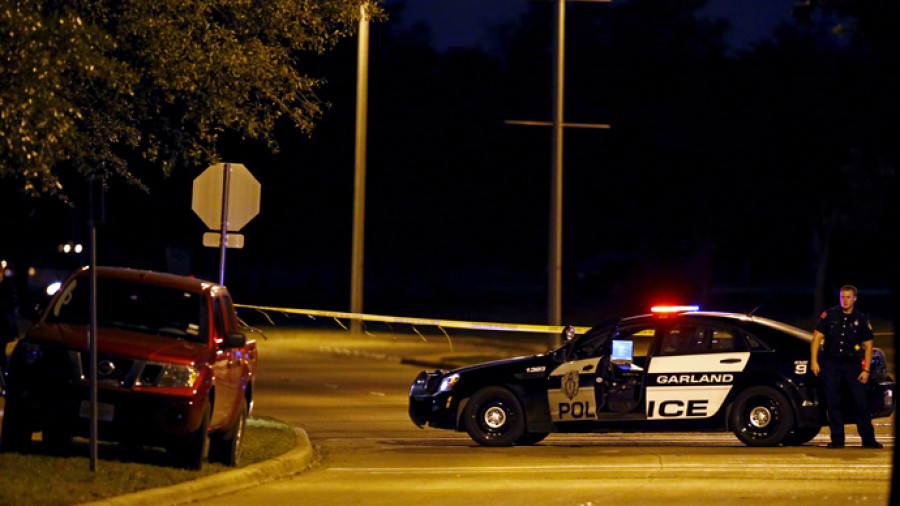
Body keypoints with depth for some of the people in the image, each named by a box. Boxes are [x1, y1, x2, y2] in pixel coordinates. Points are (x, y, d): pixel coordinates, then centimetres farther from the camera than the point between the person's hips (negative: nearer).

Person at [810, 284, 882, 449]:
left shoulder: (862, 319, 7)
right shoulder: (829, 315, 5)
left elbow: (868, 345, 8)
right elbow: (817, 337, 6)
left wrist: (866, 370, -1)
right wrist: (814, 361, -3)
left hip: (852, 365, 0)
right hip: (830, 364, 0)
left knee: (860, 402, -4)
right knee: (833, 403, -2)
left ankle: (868, 440, 3)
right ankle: (837, 440, 5)